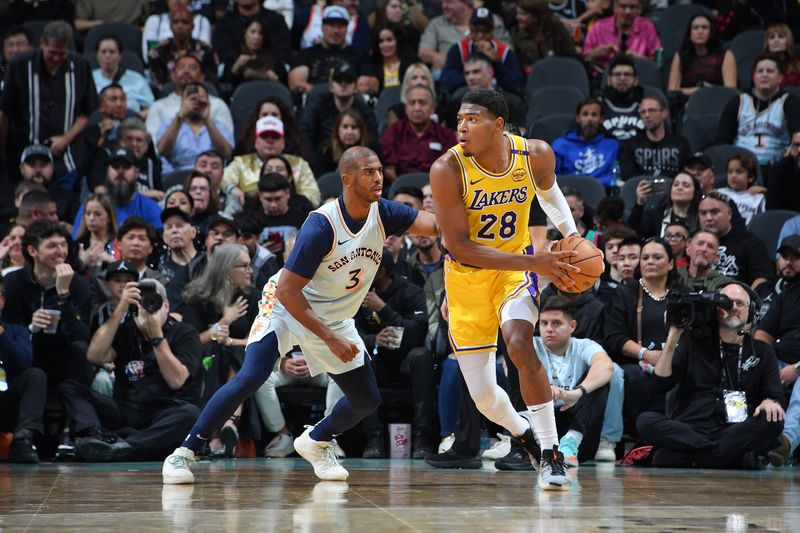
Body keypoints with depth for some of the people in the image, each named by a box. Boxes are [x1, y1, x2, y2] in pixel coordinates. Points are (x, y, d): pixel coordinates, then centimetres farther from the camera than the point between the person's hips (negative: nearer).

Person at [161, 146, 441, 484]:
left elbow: (437, 224, -20)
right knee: (251, 377, -26)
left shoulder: (382, 213, -12)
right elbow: (287, 290, -28)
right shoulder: (322, 225, -29)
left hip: (335, 318, 6)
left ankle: (315, 442, 34)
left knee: (367, 400, 5)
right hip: (286, 306, -6)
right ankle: (184, 452, -17)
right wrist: (330, 339, -29)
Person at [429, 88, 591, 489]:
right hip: (467, 277, 0)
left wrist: (572, 235, 1)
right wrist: (535, 263, -31)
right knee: (483, 397, 2)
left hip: (516, 267, 0)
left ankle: (551, 452, -18)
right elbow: (460, 247, -26)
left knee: (520, 345, -30)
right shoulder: (448, 169, -24)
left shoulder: (536, 155, -14)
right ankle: (526, 436, 36)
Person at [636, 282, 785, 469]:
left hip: (738, 430, 0)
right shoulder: (694, 341, 17)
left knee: (773, 422, -31)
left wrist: (770, 402, -17)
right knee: (645, 421, -28)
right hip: (688, 428, 0)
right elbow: (661, 381, 7)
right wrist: (674, 336, -1)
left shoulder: (762, 352, 18)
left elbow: (775, 395, 7)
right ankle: (733, 455, -33)